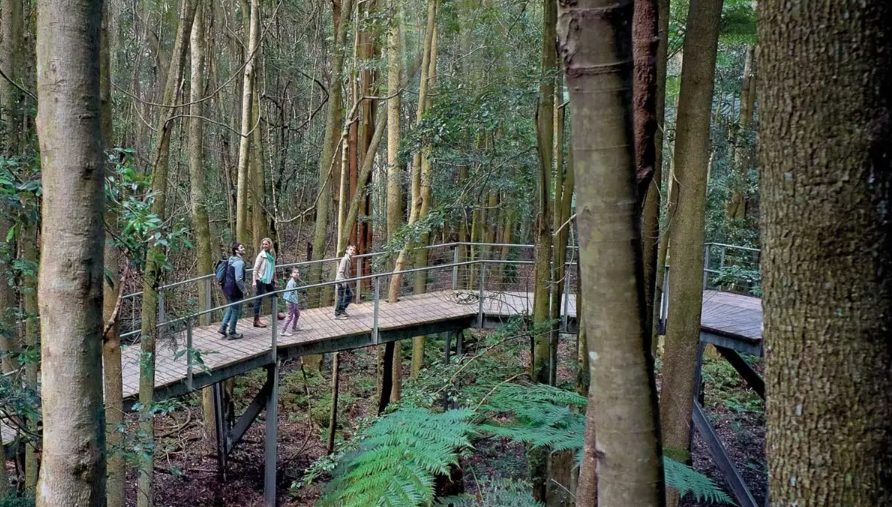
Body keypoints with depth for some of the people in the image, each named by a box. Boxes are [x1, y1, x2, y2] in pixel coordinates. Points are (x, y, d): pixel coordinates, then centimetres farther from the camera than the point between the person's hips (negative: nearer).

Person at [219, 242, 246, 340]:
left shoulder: (230, 260, 10)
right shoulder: (239, 262, -19)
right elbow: (239, 279, -25)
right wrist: (244, 291, -14)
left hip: (227, 288, 9)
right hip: (234, 291, -9)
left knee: (230, 309, 25)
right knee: (236, 311, 5)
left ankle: (222, 328, 24)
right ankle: (231, 333, 15)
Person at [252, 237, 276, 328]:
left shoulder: (271, 255, 6)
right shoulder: (261, 255, -14)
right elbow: (255, 269, -15)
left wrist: (274, 279, 21)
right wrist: (254, 281, -20)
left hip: (268, 280, 8)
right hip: (260, 280, -8)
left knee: (274, 295, 20)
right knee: (259, 299, -3)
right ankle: (256, 320, 1)